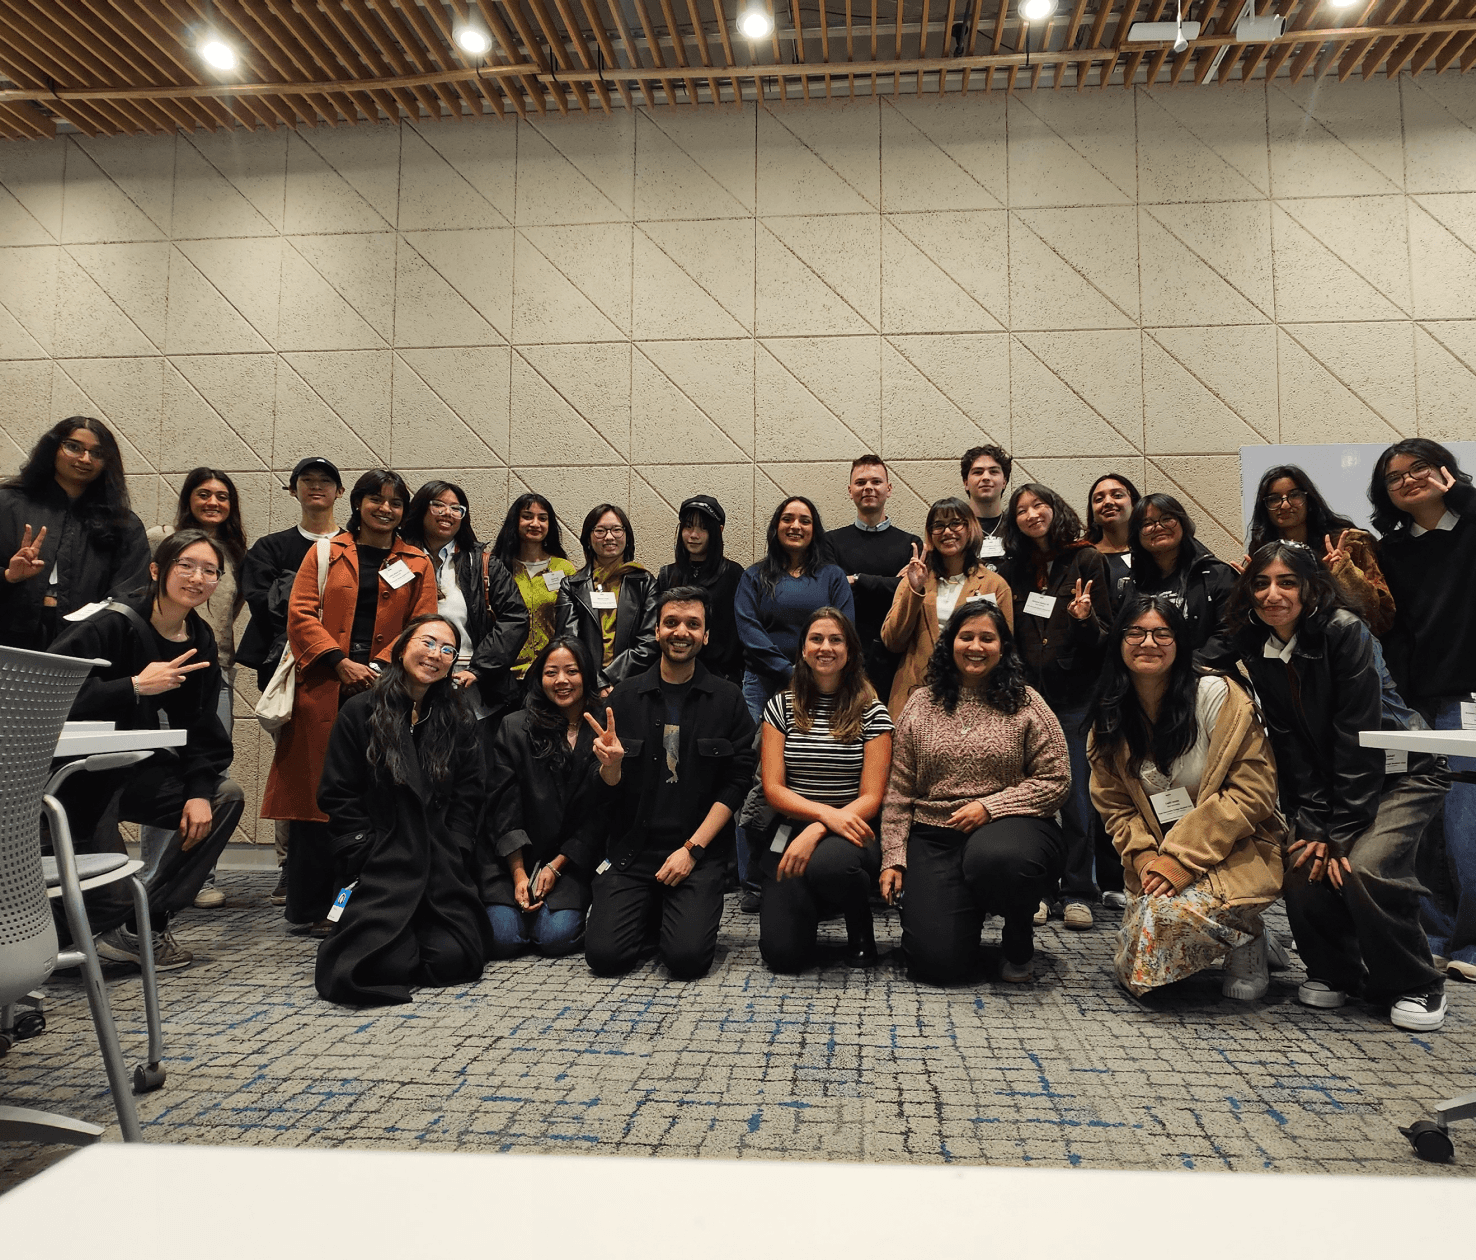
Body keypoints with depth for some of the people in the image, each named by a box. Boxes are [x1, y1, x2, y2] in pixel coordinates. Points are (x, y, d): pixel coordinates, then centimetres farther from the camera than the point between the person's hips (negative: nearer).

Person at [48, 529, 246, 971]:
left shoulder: (199, 641, 2)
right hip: (77, 774, -7)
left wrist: (199, 790, -11)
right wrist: (136, 686, -30)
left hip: (137, 769, 7)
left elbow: (202, 728, 2)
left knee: (226, 798, -4)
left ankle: (143, 922, -4)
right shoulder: (110, 623, -19)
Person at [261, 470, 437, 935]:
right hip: (323, 691, 0)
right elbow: (301, 615, 3)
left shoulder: (417, 565, 14)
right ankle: (316, 908, 8)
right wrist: (341, 663, -10)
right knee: (319, 793, -1)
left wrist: (379, 668, -9)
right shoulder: (325, 553, 12)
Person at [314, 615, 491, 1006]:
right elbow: (338, 798, 1)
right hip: (380, 864, -2)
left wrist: (449, 858, -4)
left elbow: (467, 798, 9)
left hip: (443, 867, 2)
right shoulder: (360, 711, 4)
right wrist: (369, 862, -8)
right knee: (375, 965, -21)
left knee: (453, 959, -17)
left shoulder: (459, 719, 11)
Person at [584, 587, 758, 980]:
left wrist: (693, 849, -10)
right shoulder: (626, 696, 5)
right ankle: (651, 913, 19)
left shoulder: (727, 700, 2)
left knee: (687, 958, -18)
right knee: (603, 954, -13)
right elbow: (611, 785, 7)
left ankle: (681, 914, 16)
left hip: (698, 850, -1)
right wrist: (611, 764, -17)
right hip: (631, 849, 2)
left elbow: (737, 783, -2)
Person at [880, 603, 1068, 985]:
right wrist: (893, 859, 2)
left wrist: (990, 806, -14)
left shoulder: (1026, 704, 2)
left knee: (994, 858, -40)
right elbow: (898, 791, 7)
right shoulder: (921, 704, 7)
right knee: (937, 961, -15)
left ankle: (1020, 939, -4)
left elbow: (1056, 781, -3)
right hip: (935, 835, 1)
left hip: (1009, 825, -1)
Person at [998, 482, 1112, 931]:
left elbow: (1107, 633, 0)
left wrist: (1086, 619, -20)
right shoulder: (1013, 568, 12)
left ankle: (1077, 893, 9)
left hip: (1075, 695, -3)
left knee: (1075, 794, -1)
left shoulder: (1086, 559, 1)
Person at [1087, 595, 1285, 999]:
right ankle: (1233, 934, 19)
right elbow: (1114, 805, 6)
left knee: (1169, 911, -34)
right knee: (1134, 973, -8)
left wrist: (1184, 858, -21)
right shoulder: (1109, 720, 4)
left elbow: (1251, 791, -15)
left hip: (1235, 855, -5)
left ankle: (1246, 938, 0)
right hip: (1158, 859, 5)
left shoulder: (1217, 694, -11)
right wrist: (1144, 857, -14)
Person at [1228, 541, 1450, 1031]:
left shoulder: (1343, 631, -20)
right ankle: (1335, 971, 12)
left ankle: (1418, 986, 1)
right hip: (1325, 782, 4)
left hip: (1400, 774, -4)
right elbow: (1288, 743, -6)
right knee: (1301, 866, -16)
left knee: (1363, 867, -24)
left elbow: (1358, 734, -22)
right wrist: (1315, 824, -14)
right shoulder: (1254, 648, -6)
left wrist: (1340, 831, -22)